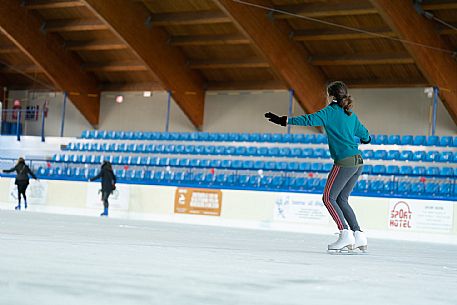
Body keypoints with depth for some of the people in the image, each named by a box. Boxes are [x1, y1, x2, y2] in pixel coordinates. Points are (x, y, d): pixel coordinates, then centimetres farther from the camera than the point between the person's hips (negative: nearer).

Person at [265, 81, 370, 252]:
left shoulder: (331, 111, -3)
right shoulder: (351, 114, 18)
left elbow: (310, 120, -17)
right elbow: (365, 136, 29)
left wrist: (285, 121, -18)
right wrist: (366, 139, 54)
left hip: (344, 162, -8)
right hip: (358, 162, 8)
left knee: (328, 198, -3)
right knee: (341, 200, 14)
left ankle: (345, 235, -12)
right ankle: (359, 237, 8)